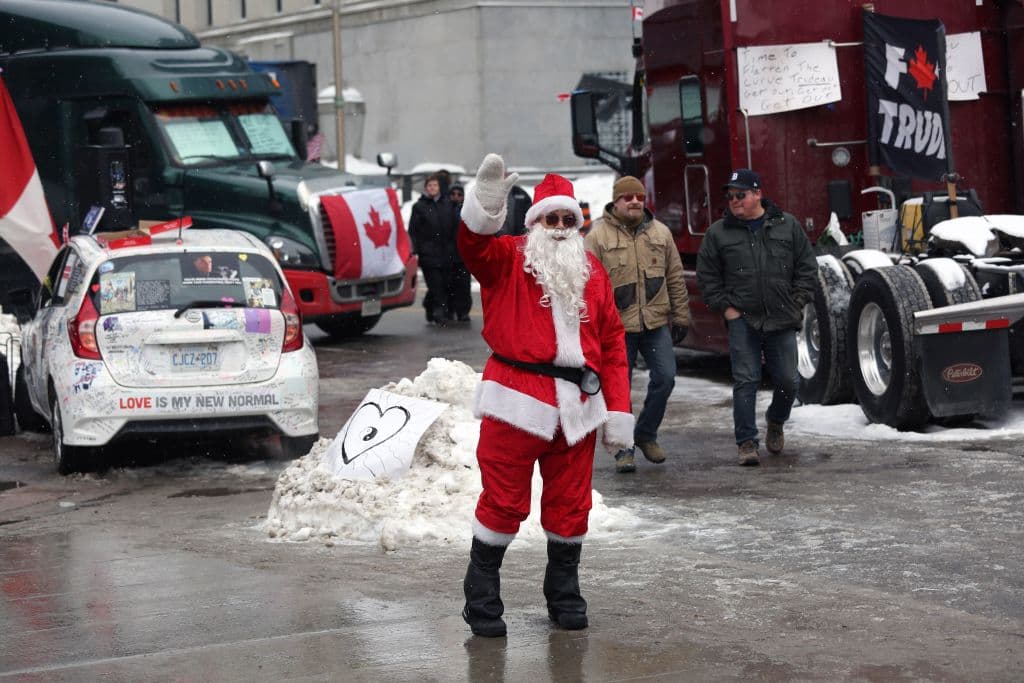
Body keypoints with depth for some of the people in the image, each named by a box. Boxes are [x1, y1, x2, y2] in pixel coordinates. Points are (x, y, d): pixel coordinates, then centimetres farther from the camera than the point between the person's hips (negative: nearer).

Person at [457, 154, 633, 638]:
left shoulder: (591, 271, 14)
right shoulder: (507, 259, 3)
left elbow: (612, 341, 12)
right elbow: (473, 247, -20)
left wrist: (618, 409, 6)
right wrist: (485, 208, -41)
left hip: (577, 404, 4)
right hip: (517, 399, -4)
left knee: (570, 503, 10)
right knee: (504, 500, -1)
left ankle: (564, 594, 25)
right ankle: (481, 597, 10)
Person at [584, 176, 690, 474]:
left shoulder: (660, 232, 8)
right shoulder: (598, 236, -5)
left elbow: (675, 278, 13)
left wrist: (680, 316, 11)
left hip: (657, 323, 3)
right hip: (617, 326, -3)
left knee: (665, 377, -3)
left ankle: (646, 434, 19)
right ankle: (624, 450, 14)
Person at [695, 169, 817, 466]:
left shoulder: (787, 226, 5)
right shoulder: (718, 233, 3)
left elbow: (806, 267, 9)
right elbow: (707, 276, 7)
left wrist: (797, 302, 1)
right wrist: (725, 307, -2)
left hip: (782, 319, 1)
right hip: (742, 320, -1)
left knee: (787, 380, 5)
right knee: (746, 381, -6)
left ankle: (775, 422, 34)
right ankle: (747, 442, -1)